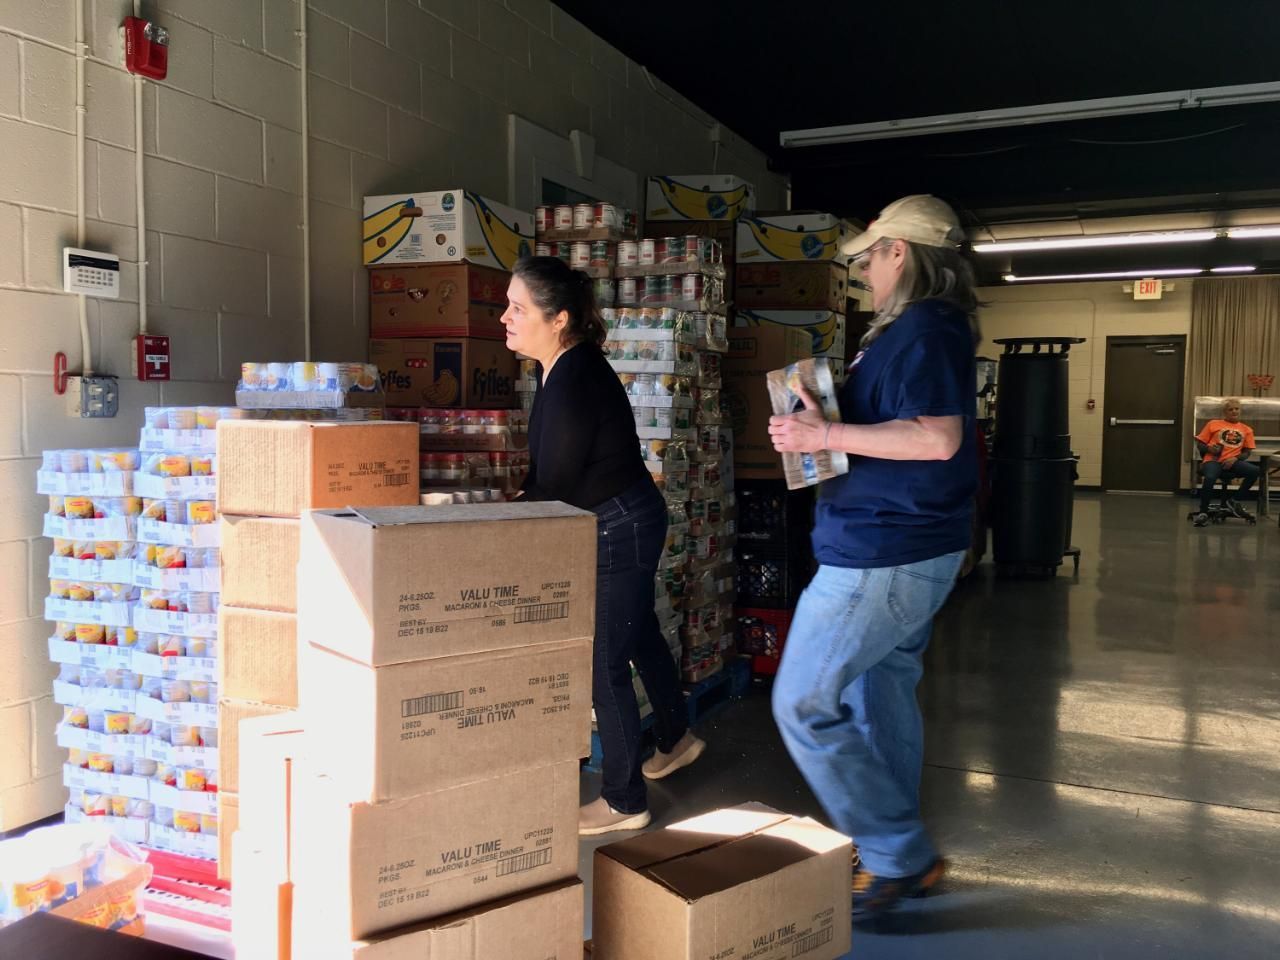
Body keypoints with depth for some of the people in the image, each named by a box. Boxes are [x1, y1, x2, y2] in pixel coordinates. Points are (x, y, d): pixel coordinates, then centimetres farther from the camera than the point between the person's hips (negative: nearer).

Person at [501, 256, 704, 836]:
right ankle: (676, 738, 48)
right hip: (623, 522, 10)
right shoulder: (567, 366, 3)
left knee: (604, 666, 1)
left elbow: (553, 485, -22)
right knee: (639, 636, 26)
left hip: (618, 530, -10)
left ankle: (624, 803, 18)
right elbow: (552, 470, 11)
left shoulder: (572, 382, -27)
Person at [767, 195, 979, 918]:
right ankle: (901, 858, 32)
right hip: (917, 550, 11)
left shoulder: (921, 329, -17)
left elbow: (937, 437, -29)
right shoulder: (941, 328, 16)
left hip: (880, 555, -11)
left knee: (802, 706, -4)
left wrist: (824, 434, -24)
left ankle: (901, 856, 6)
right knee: (884, 697, 19)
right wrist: (824, 418, 14)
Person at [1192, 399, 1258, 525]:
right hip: (1213, 460, -3)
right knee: (1210, 478, -36)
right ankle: (1203, 512, -19)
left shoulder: (1246, 429, 16)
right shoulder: (1213, 424, 12)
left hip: (1232, 462, 3)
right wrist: (1209, 449, -9)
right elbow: (1199, 444, 12)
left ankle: (1233, 501, -5)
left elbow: (1247, 452, 11)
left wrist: (1236, 458, -9)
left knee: (1255, 471, -25)